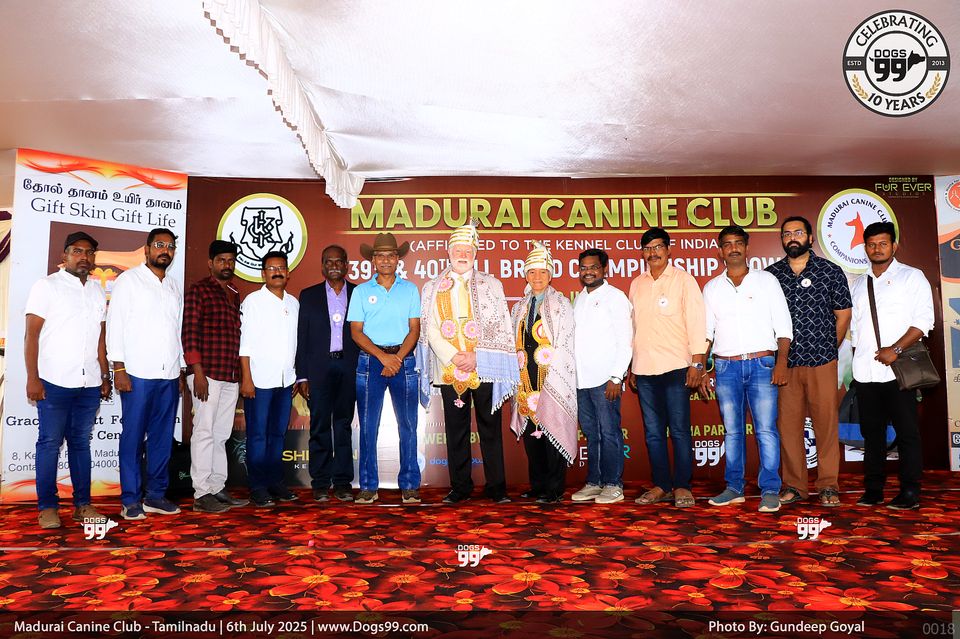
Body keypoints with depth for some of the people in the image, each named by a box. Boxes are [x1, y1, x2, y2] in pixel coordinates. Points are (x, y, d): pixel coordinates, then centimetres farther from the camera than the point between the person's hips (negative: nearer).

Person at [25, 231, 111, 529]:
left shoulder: (97, 290, 14)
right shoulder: (47, 286, 0)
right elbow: (31, 335, -5)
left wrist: (105, 376, 12)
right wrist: (33, 378, -12)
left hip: (89, 383, 4)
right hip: (55, 382, -4)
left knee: (81, 442, 9)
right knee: (50, 442, 2)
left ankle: (82, 504, 15)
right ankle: (47, 507, 11)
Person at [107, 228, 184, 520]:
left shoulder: (175, 287, 17)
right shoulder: (128, 280, 2)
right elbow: (115, 324, -4)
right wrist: (119, 368, -11)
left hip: (169, 375, 5)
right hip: (138, 375, -5)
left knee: (162, 437, 7)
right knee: (133, 438, -1)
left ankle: (155, 495, 16)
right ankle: (130, 500, 7)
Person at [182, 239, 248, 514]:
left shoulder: (235, 295, 19)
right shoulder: (198, 290, -2)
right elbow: (189, 333, -9)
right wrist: (198, 372, -16)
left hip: (230, 375, 7)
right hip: (207, 373, -7)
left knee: (221, 434, 11)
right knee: (204, 431, -4)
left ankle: (217, 488, 18)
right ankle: (201, 494, 2)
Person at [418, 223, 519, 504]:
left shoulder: (491, 285, 9)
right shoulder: (433, 288, 10)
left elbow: (501, 327, 2)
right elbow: (430, 330, 3)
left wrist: (475, 356, -10)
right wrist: (454, 357, -10)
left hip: (485, 368, -1)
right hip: (449, 370, 1)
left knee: (491, 429, 3)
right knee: (456, 431, 6)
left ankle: (496, 488, 12)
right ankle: (460, 487, 17)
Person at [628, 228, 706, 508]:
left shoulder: (683, 279, 1)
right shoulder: (636, 284, 14)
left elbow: (696, 320, -4)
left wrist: (697, 362, -11)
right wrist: (631, 365, 15)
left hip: (675, 368, -4)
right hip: (644, 369, 5)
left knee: (679, 430, -2)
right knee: (653, 432, 8)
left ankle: (682, 486, 8)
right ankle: (661, 485, 16)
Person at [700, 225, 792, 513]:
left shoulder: (766, 281, 6)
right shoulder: (712, 288, 12)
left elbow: (783, 326, 3)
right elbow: (705, 331, 12)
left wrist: (781, 361, -9)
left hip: (761, 364, -2)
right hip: (726, 367, 2)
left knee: (766, 429, -4)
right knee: (732, 431, 7)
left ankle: (770, 490, 3)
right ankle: (734, 488, 16)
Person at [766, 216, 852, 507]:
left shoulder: (831, 271, 5)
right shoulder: (770, 274, 8)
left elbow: (843, 314, 8)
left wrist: (830, 348, 5)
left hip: (822, 361, -1)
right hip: (784, 362, 2)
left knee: (826, 422, 1)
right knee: (788, 423, 4)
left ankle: (828, 485, 12)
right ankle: (794, 485, 14)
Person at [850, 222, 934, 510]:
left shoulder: (911, 277, 4)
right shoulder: (858, 284, 17)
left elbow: (924, 319, -5)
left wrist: (896, 349, -15)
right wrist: (858, 357, 8)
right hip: (864, 371, 4)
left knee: (907, 432, -1)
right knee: (871, 432, 8)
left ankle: (910, 493, 5)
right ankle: (873, 489, 15)